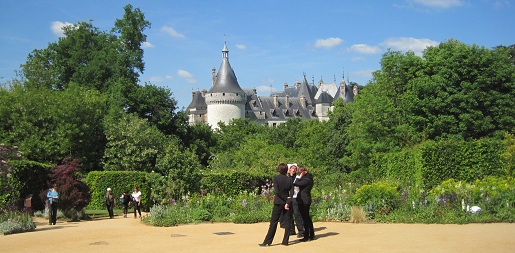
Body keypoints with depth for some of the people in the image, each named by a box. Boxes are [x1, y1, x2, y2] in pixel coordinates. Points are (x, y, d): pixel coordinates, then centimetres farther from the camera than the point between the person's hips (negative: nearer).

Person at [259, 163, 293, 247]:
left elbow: (277, 191, -15)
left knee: (273, 222, 0)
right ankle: (285, 241, 7)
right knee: (287, 221, 9)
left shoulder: (276, 178, -7)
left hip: (278, 203, -2)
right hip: (287, 202, 3)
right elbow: (291, 193, -7)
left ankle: (267, 241, 0)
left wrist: (285, 198, -5)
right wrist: (288, 202, -13)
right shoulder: (289, 179, 1)